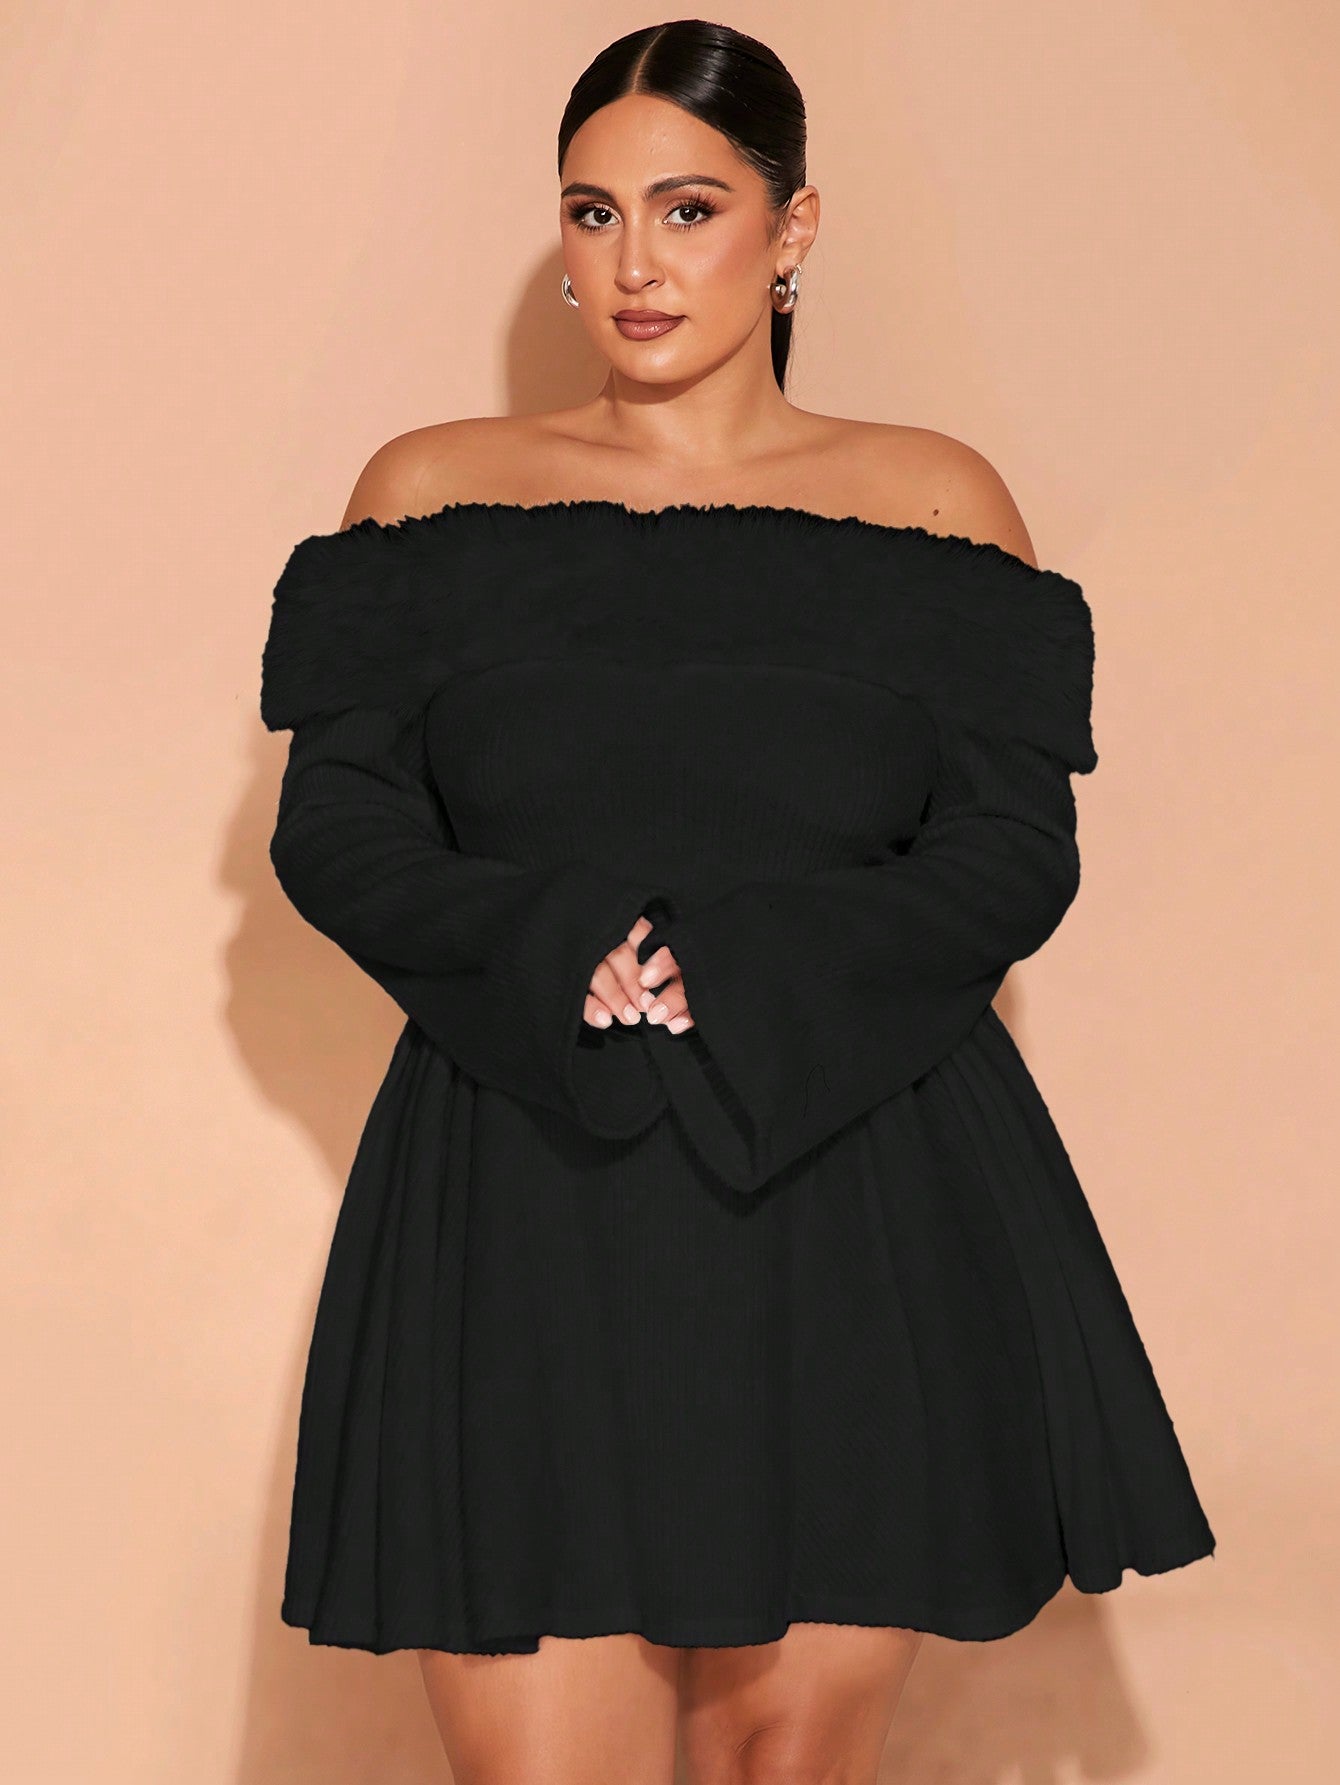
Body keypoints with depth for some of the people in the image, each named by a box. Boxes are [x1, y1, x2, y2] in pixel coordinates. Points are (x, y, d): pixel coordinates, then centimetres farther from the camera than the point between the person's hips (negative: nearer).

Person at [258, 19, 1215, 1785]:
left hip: (858, 1211, 0)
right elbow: (335, 830, 4)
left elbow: (1019, 853, 2)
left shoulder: (933, 502, 9)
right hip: (522, 1221, 0)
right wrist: (553, 957, -14)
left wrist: (747, 973, -13)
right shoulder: (433, 492, 11)